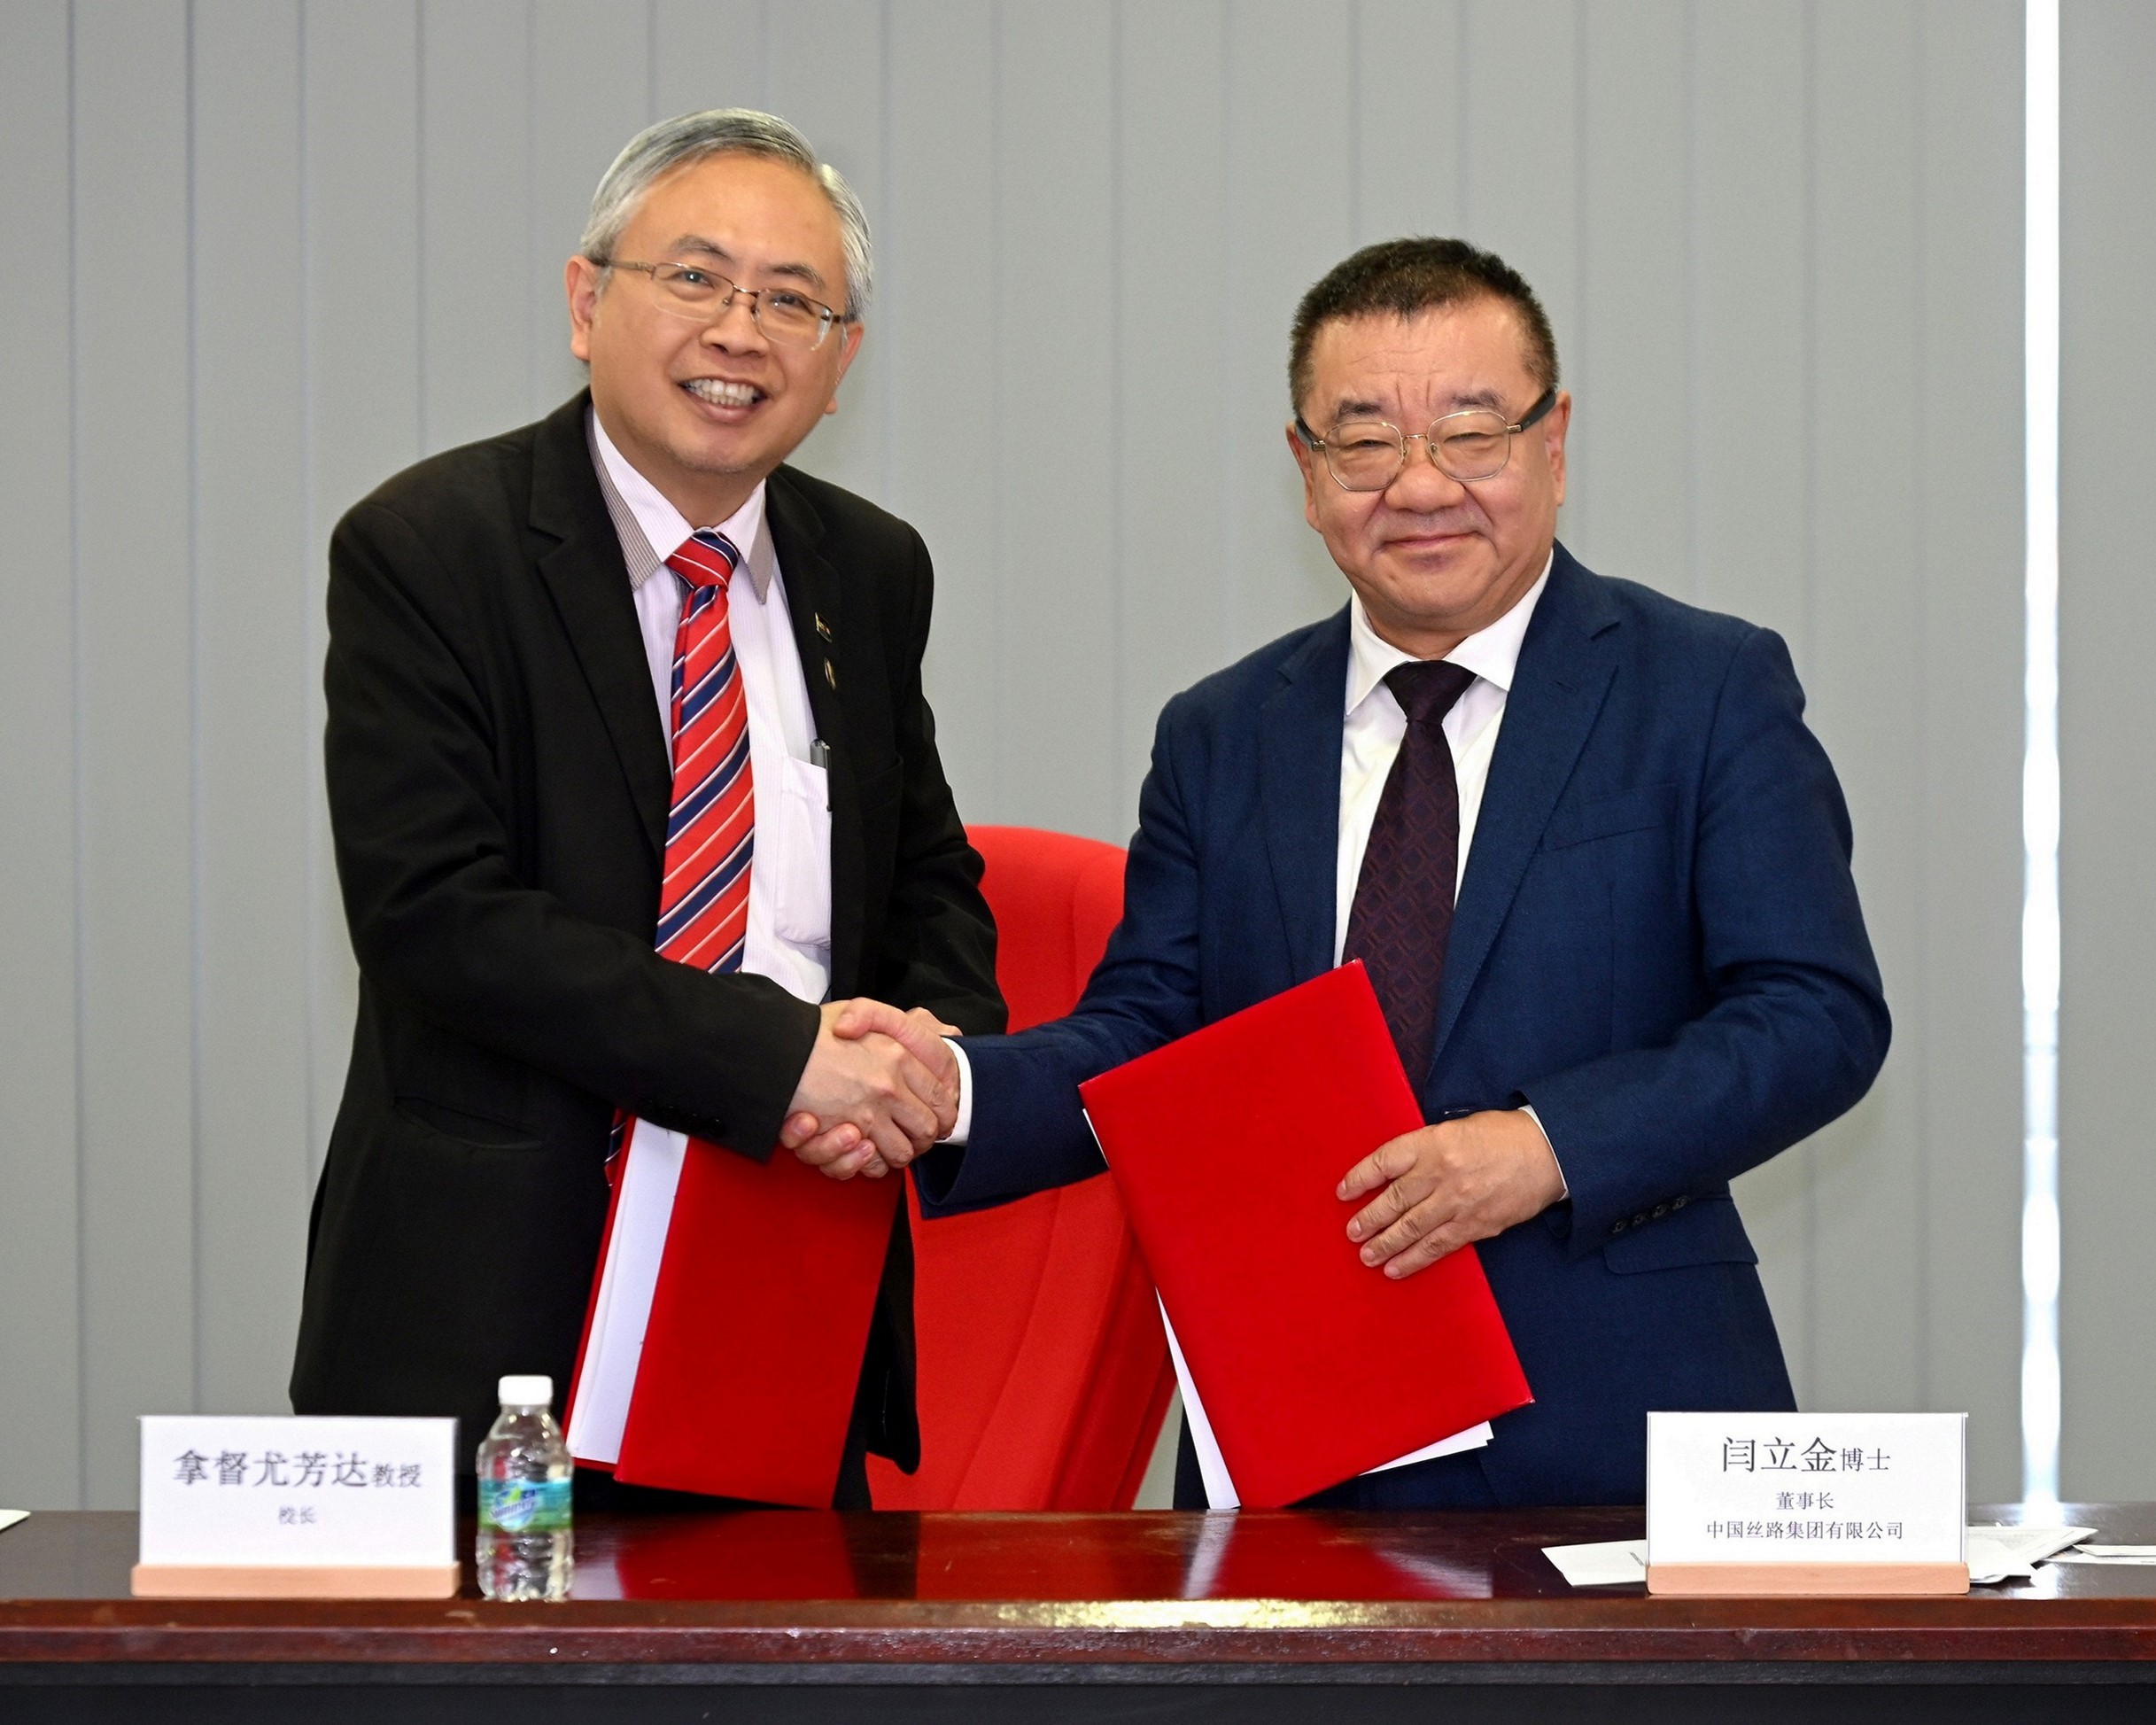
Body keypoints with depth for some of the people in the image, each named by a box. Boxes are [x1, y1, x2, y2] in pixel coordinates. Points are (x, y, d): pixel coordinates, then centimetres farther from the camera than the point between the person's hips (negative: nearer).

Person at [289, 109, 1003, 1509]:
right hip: (494, 1307, -4)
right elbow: (436, 911, -16)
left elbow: (931, 883, 19)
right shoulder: (425, 550, -7)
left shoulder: (872, 570, 10)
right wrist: (779, 1052, -21)